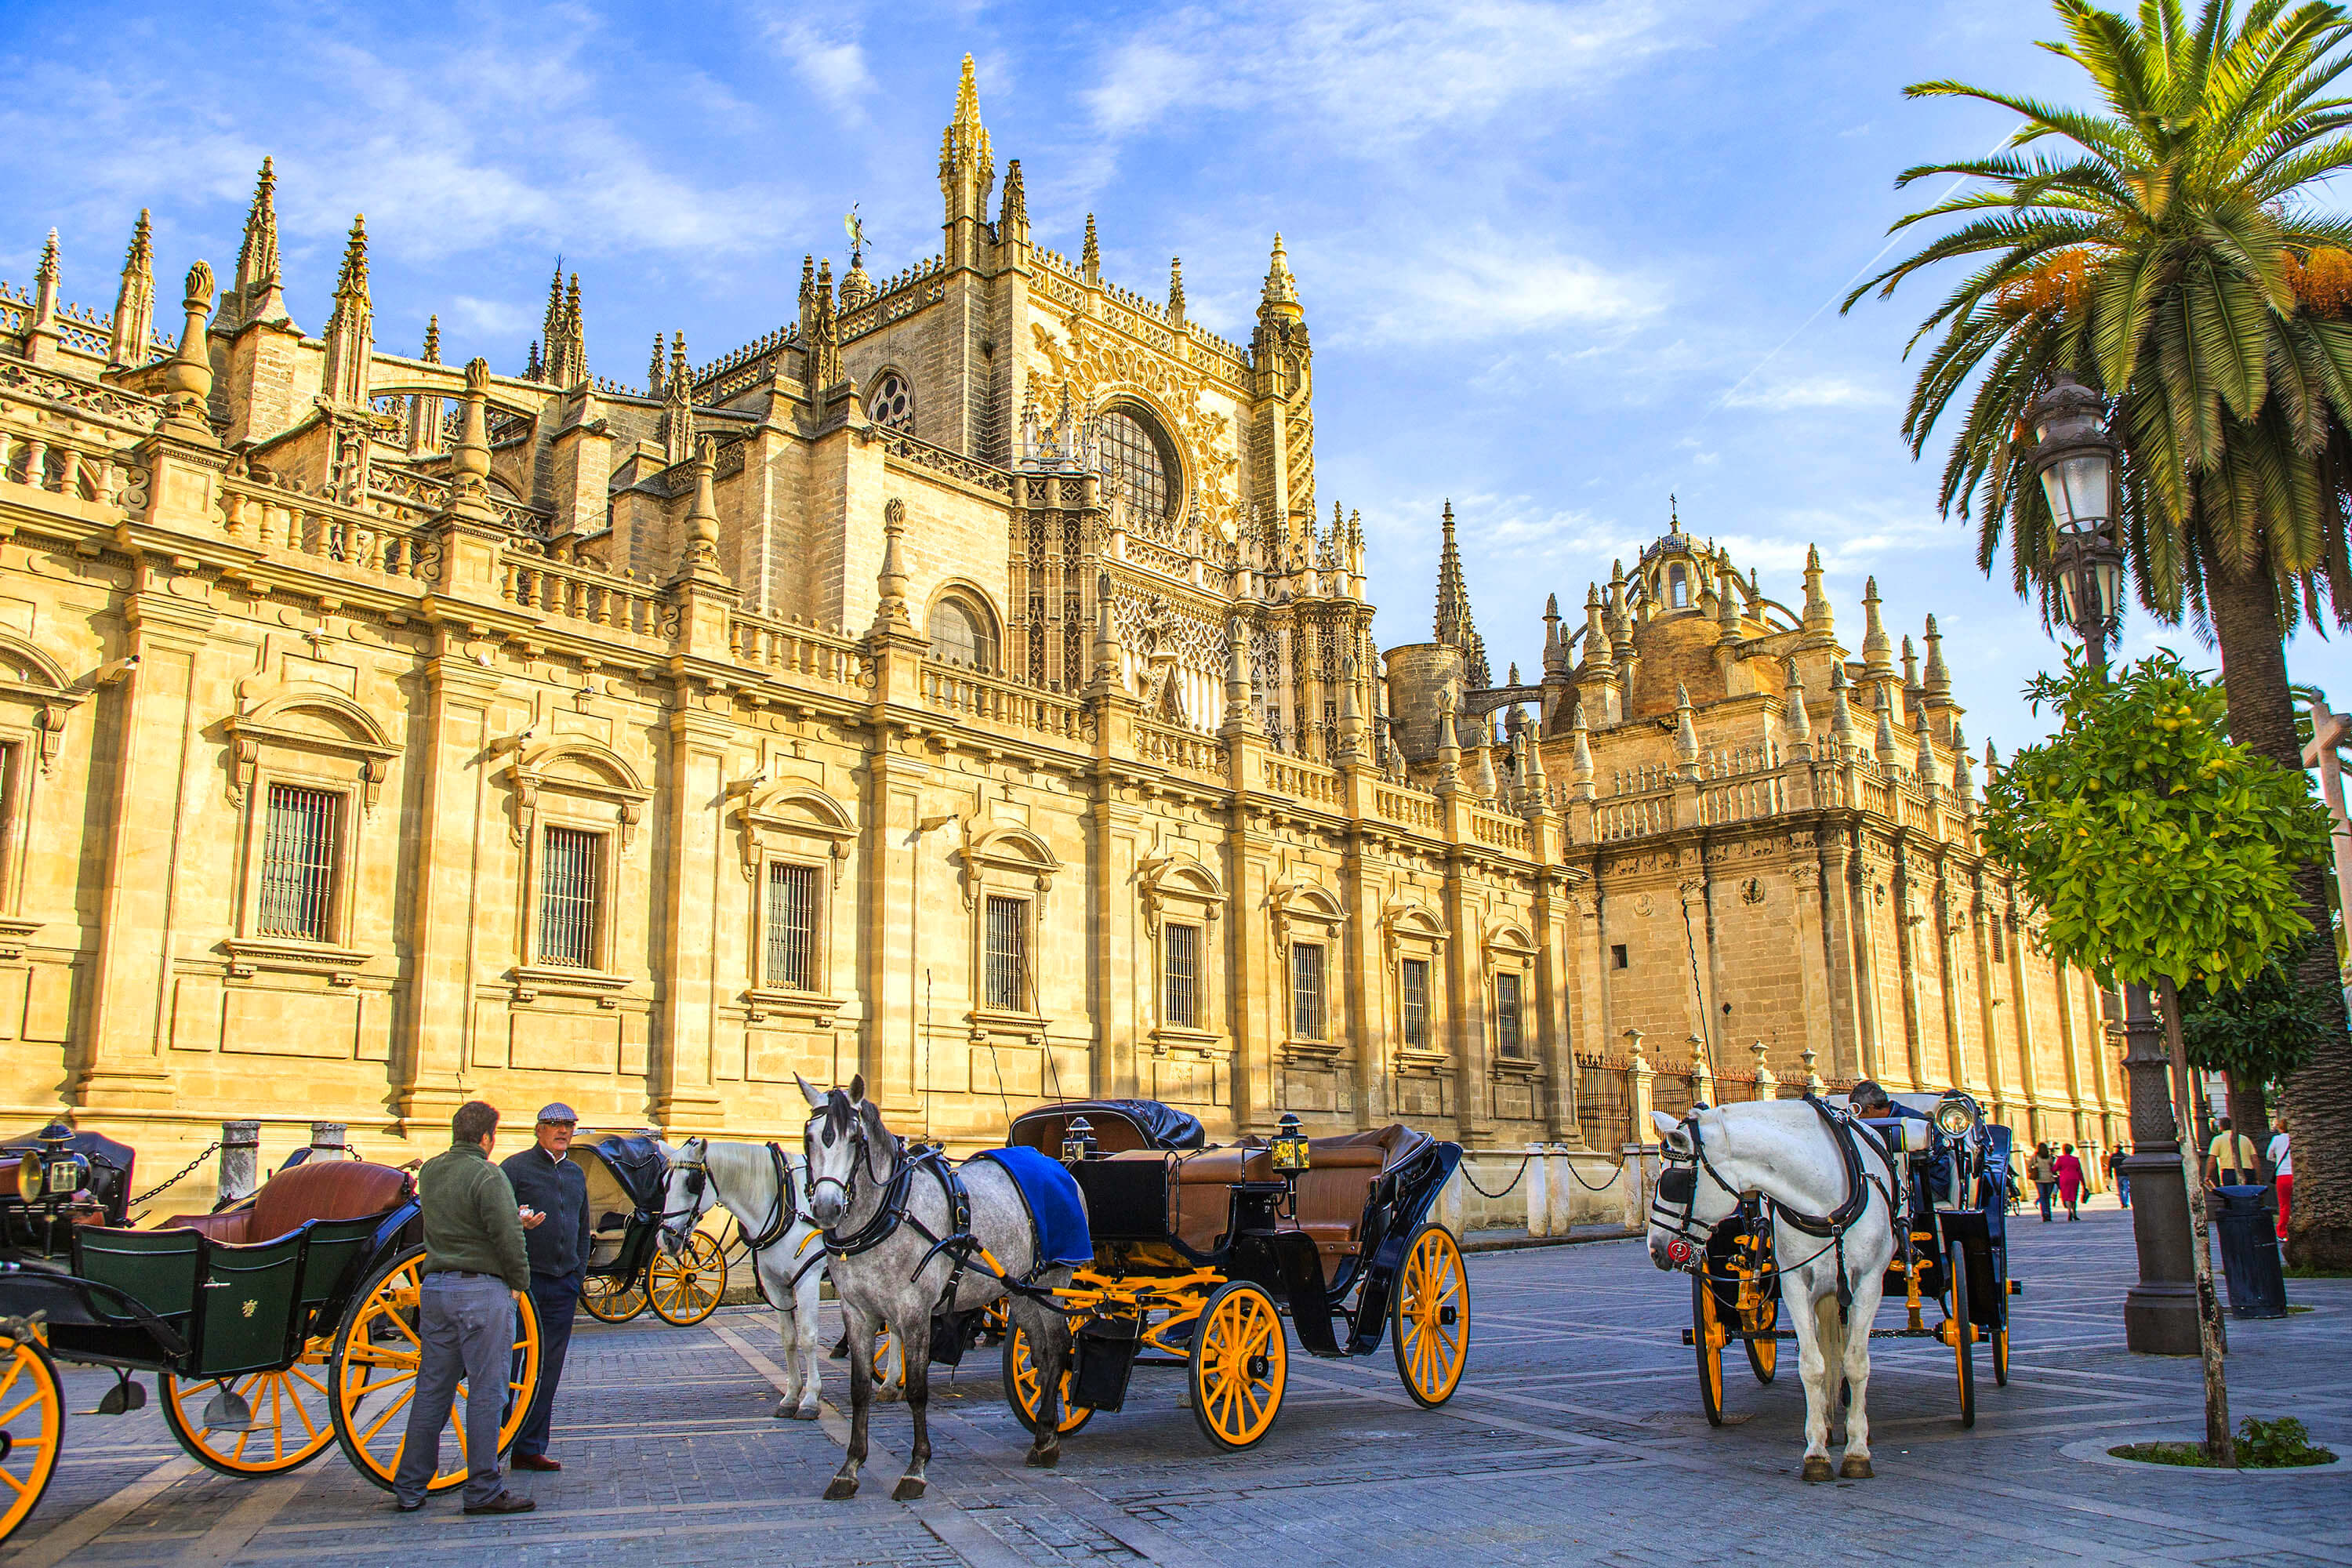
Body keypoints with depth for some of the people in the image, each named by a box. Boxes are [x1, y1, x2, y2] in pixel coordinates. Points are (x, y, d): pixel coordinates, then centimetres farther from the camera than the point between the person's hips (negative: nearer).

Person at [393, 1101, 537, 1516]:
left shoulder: (429, 1171, 10)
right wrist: (520, 1281, -1)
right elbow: (508, 1237, -17)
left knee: (431, 1390, 14)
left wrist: (516, 1217, 26)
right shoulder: (487, 1175, -13)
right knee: (486, 1391, -1)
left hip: (436, 1287, 7)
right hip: (482, 1288, -7)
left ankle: (409, 1489, 19)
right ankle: (483, 1491, 3)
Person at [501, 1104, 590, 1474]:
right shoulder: (516, 1167, -3)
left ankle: (530, 1448, 13)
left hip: (564, 1284, 6)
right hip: (524, 1281, -6)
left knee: (548, 1370, 7)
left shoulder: (576, 1174, 16)